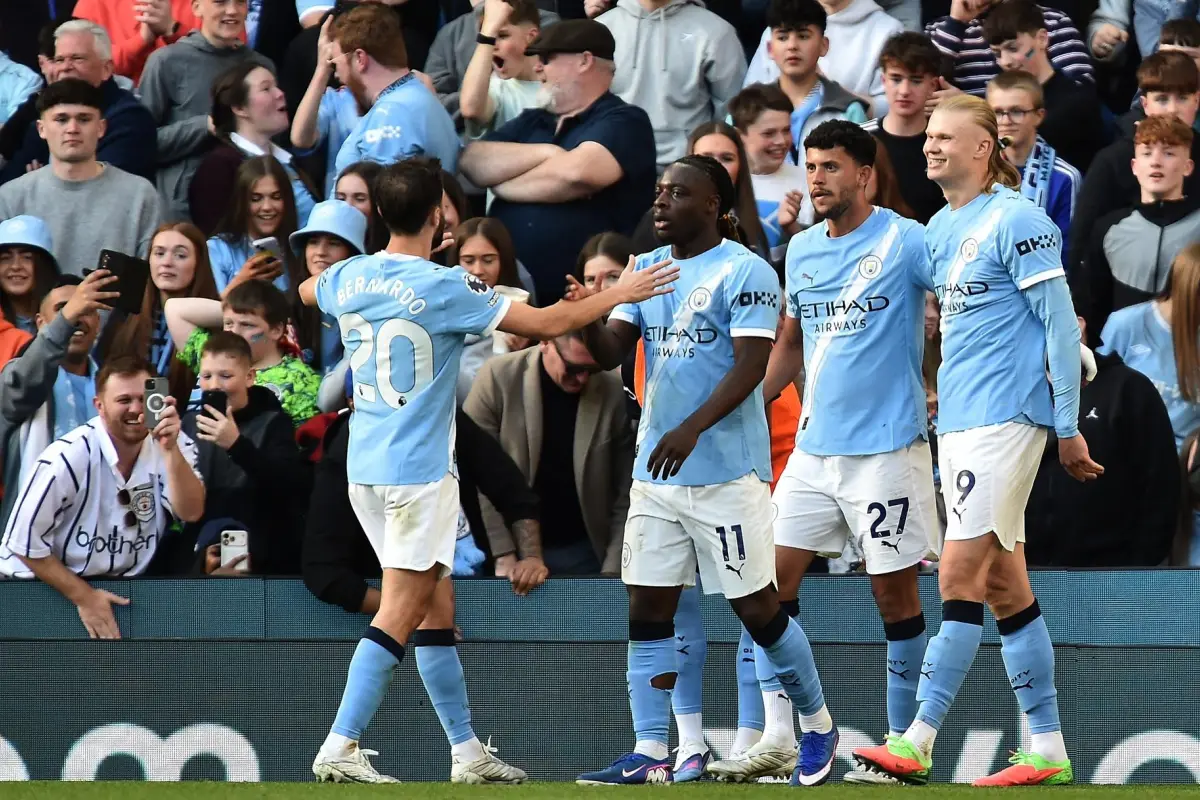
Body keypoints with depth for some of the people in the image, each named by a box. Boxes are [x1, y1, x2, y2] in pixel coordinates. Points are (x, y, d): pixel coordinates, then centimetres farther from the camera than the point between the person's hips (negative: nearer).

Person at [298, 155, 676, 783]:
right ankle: (339, 749, -15)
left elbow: (306, 291, 30)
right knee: (399, 613, -8)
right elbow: (545, 324, -11)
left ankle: (466, 750, 17)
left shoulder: (348, 278, 4)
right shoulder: (443, 288, -14)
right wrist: (621, 294, 2)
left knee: (436, 608, 14)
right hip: (419, 470, -7)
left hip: (365, 467, 8)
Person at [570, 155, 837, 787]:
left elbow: (750, 366, -18)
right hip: (655, 469, 7)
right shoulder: (647, 269, 12)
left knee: (757, 609, 1)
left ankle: (818, 726, 19)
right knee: (647, 610, 0)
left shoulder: (744, 272, -9)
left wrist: (692, 428, -29)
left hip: (727, 471, -7)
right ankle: (650, 755, 0)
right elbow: (611, 351, 7)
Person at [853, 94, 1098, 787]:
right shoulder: (939, 229, 15)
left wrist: (1068, 426, -12)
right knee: (1005, 589, 8)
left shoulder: (1016, 221, -10)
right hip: (957, 419, 9)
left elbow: (1061, 325, -11)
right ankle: (1049, 751, 10)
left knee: (961, 575, -13)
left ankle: (918, 743, -16)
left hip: (1005, 416, -9)